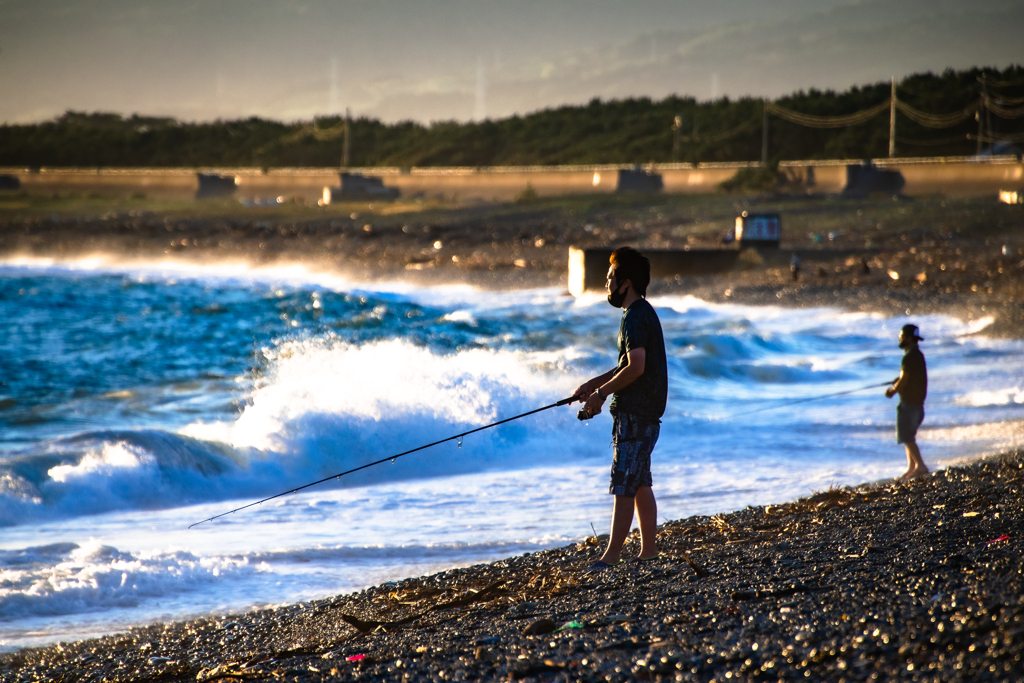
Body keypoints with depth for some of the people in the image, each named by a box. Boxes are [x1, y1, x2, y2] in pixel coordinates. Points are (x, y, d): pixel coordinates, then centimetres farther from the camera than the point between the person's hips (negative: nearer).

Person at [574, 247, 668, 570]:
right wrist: (595, 383, 16)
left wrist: (602, 393, -14)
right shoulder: (641, 313, 17)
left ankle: (611, 556, -8)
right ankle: (649, 551, 15)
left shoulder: (635, 317, -15)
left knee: (624, 484, -9)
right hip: (641, 411, 10)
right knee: (640, 484, 12)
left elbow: (636, 367, -24)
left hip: (635, 413, -10)